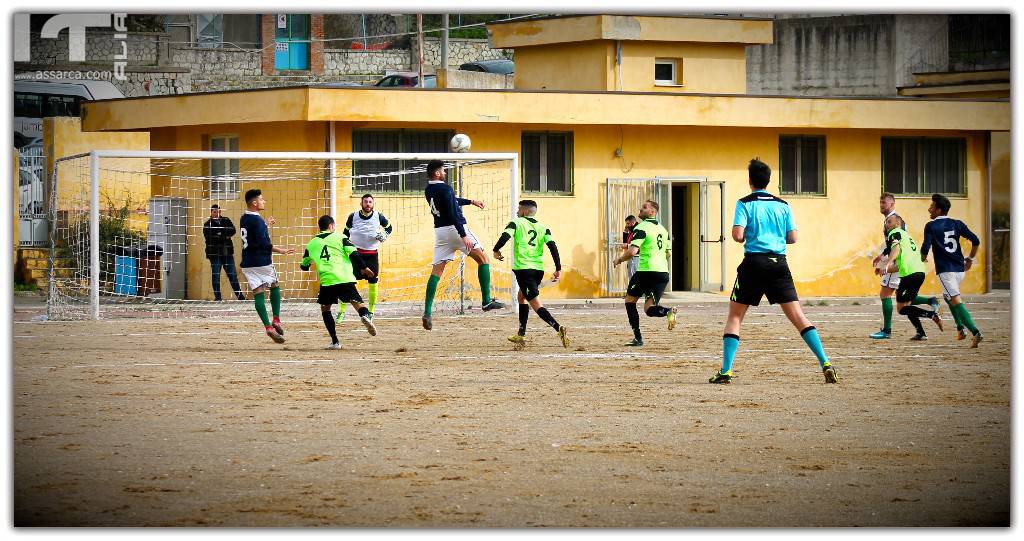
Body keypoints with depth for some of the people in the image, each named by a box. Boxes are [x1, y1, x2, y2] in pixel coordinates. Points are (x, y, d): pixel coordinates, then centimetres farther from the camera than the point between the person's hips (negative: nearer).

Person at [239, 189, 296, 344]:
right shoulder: (257, 220, -15)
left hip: (248, 264, 6)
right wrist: (280, 250, -18)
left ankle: (268, 326, -9)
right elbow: (263, 244, -23)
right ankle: (276, 320, 10)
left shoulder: (244, 219, 10)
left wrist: (265, 225, 35)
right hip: (261, 261, -6)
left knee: (258, 293, 0)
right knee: (275, 286, 16)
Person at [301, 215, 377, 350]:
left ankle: (335, 341, 9)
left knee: (325, 308, 17)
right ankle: (365, 316, -36)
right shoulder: (340, 238, 11)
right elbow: (353, 254, 0)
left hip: (326, 280, 1)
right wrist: (363, 268, 12)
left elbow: (304, 266, 29)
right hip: (345, 278, -1)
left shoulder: (312, 244, 18)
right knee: (357, 302, 1)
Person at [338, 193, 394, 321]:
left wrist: (384, 236, -3)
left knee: (373, 283, 1)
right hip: (355, 252, -1)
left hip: (372, 254, 1)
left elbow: (389, 228, 17)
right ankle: (342, 312, -2)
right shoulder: (353, 217, -1)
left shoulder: (379, 217, -1)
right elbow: (346, 234, 11)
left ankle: (371, 312, 16)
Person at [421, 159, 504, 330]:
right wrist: (464, 236, -25)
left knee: (437, 269, 3)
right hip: (454, 228, -7)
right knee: (483, 258, 6)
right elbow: (452, 214, -22)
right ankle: (486, 301, 0)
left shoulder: (429, 190, 12)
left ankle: (427, 311, -9)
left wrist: (470, 201, 37)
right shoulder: (444, 188, -15)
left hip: (440, 231, 7)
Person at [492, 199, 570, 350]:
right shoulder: (542, 227, 14)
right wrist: (558, 269, 0)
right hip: (539, 269, 6)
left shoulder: (516, 223, 3)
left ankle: (559, 329, -31)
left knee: (536, 304, -10)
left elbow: (505, 236, -14)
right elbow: (552, 246, 2)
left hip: (523, 268, -6)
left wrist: (496, 250, 4)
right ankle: (521, 335, 29)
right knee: (522, 297, 27)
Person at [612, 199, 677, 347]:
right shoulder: (662, 229, 16)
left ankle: (638, 338, 8)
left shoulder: (641, 228, -8)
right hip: (663, 272, 6)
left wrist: (619, 260, 0)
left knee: (630, 300, 14)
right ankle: (668, 311, -27)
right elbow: (669, 253, 21)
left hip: (646, 270, -6)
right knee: (649, 309, 7)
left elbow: (632, 251, -17)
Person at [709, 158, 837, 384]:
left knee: (734, 316, 9)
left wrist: (744, 238, 11)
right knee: (797, 316, 0)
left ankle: (726, 371, -1)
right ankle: (825, 364, -11)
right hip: (779, 263, 3)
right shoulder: (782, 205, 9)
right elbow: (792, 238, 7)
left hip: (754, 262, -3)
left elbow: (737, 235, -12)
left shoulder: (745, 204, -2)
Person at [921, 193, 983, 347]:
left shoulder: (931, 226, -4)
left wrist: (923, 258, 10)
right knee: (948, 296, 28)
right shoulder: (957, 224, 9)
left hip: (945, 270, -6)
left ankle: (975, 332, -28)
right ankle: (960, 329, 18)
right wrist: (971, 258, 17)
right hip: (960, 269, 6)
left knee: (956, 301, -12)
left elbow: (925, 248, -13)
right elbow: (976, 241, 2)